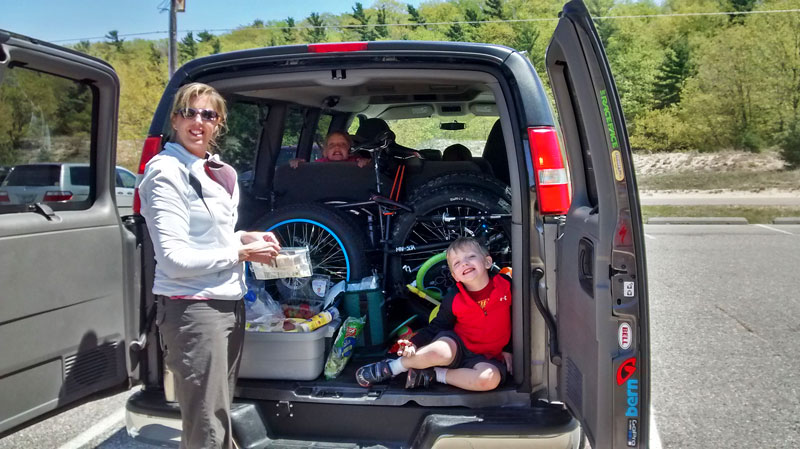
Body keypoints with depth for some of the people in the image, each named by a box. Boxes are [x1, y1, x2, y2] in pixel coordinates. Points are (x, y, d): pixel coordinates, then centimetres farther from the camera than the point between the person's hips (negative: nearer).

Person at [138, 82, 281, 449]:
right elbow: (174, 259, -19)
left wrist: (244, 237, 5)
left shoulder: (217, 170, 11)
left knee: (219, 417, 20)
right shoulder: (166, 172, -13)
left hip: (229, 302, 8)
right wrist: (242, 252, -13)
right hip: (191, 307, -8)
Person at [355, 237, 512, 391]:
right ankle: (390, 367, -14)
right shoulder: (453, 300, -5)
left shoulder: (506, 286, -6)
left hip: (485, 357, 1)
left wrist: (508, 349, 5)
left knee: (491, 378, -36)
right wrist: (414, 343, -15)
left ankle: (432, 375, -20)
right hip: (455, 346, -1)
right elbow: (436, 326, 2)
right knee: (440, 352, -39)